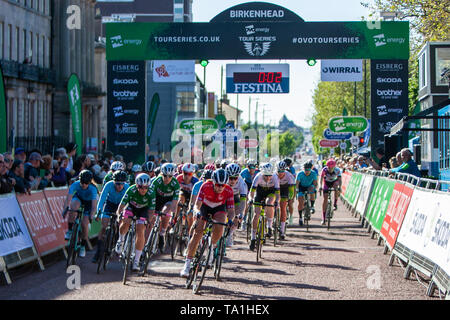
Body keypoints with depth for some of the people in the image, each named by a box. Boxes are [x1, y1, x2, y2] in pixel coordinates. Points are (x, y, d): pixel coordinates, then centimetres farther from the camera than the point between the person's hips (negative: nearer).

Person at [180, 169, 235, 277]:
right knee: (197, 233, -13)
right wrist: (198, 211, -52)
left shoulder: (228, 191, -29)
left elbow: (230, 210, -27)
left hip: (219, 208, 0)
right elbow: (197, 204, -31)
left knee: (219, 229, -29)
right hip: (205, 207, 0)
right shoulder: (206, 186, -31)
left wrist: (230, 219, -48)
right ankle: (187, 263, -9)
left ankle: (211, 248, 2)